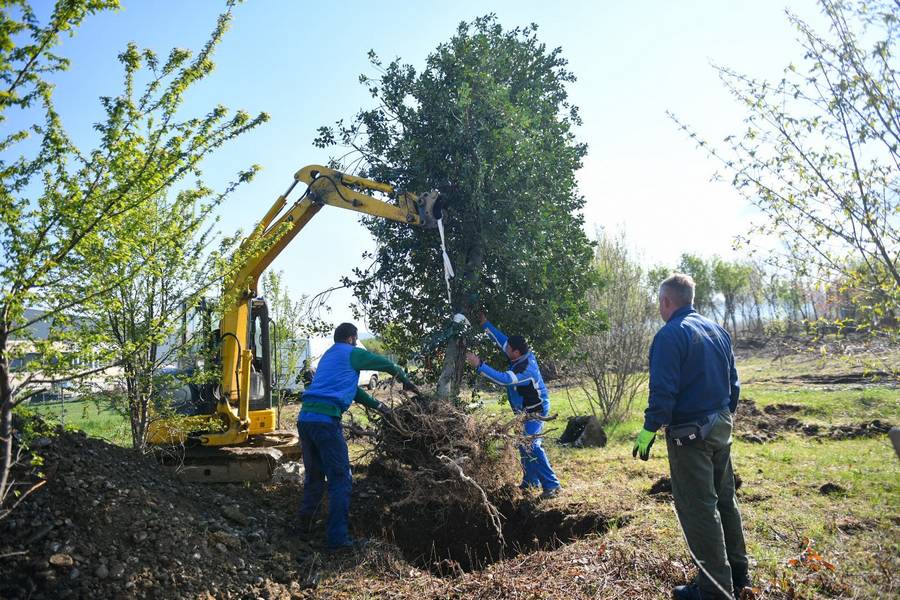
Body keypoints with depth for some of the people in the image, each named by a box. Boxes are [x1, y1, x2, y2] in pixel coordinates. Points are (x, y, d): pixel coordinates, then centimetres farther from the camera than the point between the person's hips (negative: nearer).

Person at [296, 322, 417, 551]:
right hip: (326, 419, -8)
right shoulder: (352, 354, 4)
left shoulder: (327, 356, 27)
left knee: (314, 474, 22)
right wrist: (406, 381, 30)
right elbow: (387, 364, 12)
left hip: (305, 418, 8)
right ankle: (337, 538, -2)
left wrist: (377, 405, 37)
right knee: (340, 478, -2)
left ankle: (304, 521, 32)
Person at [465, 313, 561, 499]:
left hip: (534, 412, -10)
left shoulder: (526, 369, -32)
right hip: (526, 411, 10)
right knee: (524, 444, 16)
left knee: (530, 445, -16)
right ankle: (531, 481, 28)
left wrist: (479, 365, -41)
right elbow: (501, 339, 5)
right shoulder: (522, 356, -5)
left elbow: (503, 379, -42)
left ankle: (552, 485, -12)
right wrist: (485, 324, 4)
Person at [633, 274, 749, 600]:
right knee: (724, 499, 20)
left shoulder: (670, 334, -16)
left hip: (689, 433, -9)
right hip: (721, 427, 9)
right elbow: (733, 382, 14)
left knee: (698, 509, 0)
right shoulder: (717, 330, 9)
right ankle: (737, 572, 33)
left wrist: (649, 429, -16)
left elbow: (663, 389, -22)